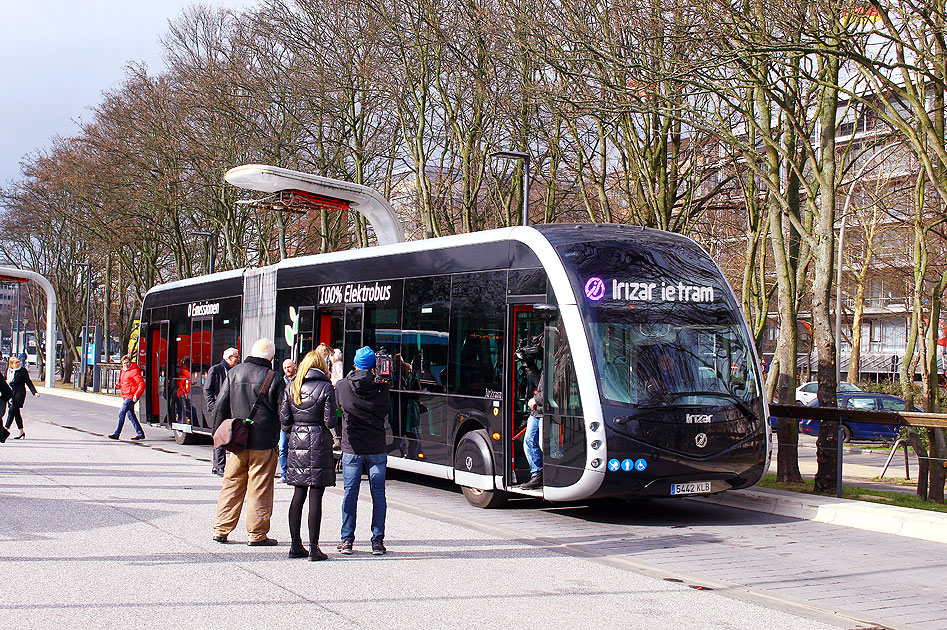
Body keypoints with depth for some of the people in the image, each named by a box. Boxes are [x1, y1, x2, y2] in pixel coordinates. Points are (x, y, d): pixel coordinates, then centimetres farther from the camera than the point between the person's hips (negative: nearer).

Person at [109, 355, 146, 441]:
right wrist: (119, 385, 6)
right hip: (125, 397, 10)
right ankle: (140, 433, 18)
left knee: (121, 412, -13)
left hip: (131, 396, -10)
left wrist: (136, 395, -25)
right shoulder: (123, 371, 17)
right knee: (130, 414, 12)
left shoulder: (134, 371, -11)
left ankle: (117, 434, -10)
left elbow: (141, 384, -16)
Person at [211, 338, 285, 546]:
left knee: (231, 485, 12)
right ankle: (257, 534, 7)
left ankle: (221, 530, 16)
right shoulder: (274, 379, -7)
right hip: (264, 443, -3)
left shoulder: (234, 373, 4)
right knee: (260, 489, 3)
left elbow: (220, 406, 6)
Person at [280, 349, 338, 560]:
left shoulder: (292, 388, 7)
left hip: (296, 444, 5)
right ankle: (313, 548, 0)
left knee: (299, 494, 11)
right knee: (315, 496, -2)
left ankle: (296, 545, 14)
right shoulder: (326, 388, -6)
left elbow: (284, 419, 5)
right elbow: (330, 421, -9)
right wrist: (336, 420, 12)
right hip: (319, 444, -4)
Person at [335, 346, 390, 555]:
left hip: (351, 449, 0)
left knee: (350, 494, 7)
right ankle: (377, 541, 6)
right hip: (377, 449, 0)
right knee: (378, 495, 6)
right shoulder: (381, 388, -6)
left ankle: (347, 540, 9)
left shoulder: (342, 386, -5)